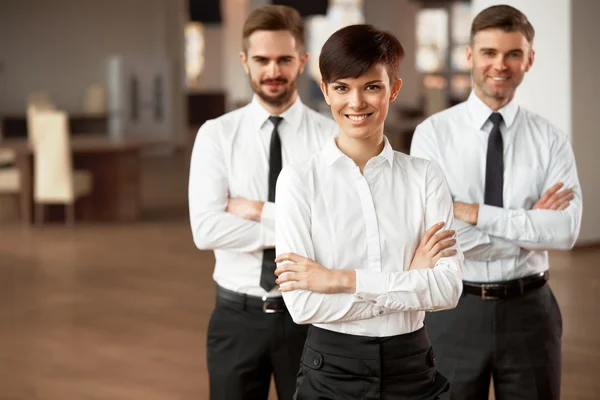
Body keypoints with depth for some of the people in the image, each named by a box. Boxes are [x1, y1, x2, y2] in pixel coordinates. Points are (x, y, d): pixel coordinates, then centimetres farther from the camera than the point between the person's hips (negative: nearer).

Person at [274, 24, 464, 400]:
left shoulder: (425, 177, -3)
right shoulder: (299, 180, -8)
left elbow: (449, 288, -12)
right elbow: (303, 303, -15)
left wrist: (342, 279, -18)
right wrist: (411, 281, -14)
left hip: (411, 367, 2)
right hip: (332, 370, -2)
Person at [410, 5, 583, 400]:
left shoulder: (550, 140, 0)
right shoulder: (433, 133, -6)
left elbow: (566, 229, -14)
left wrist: (476, 214, -21)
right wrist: (529, 222, -14)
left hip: (529, 311, 1)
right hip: (454, 311, -1)